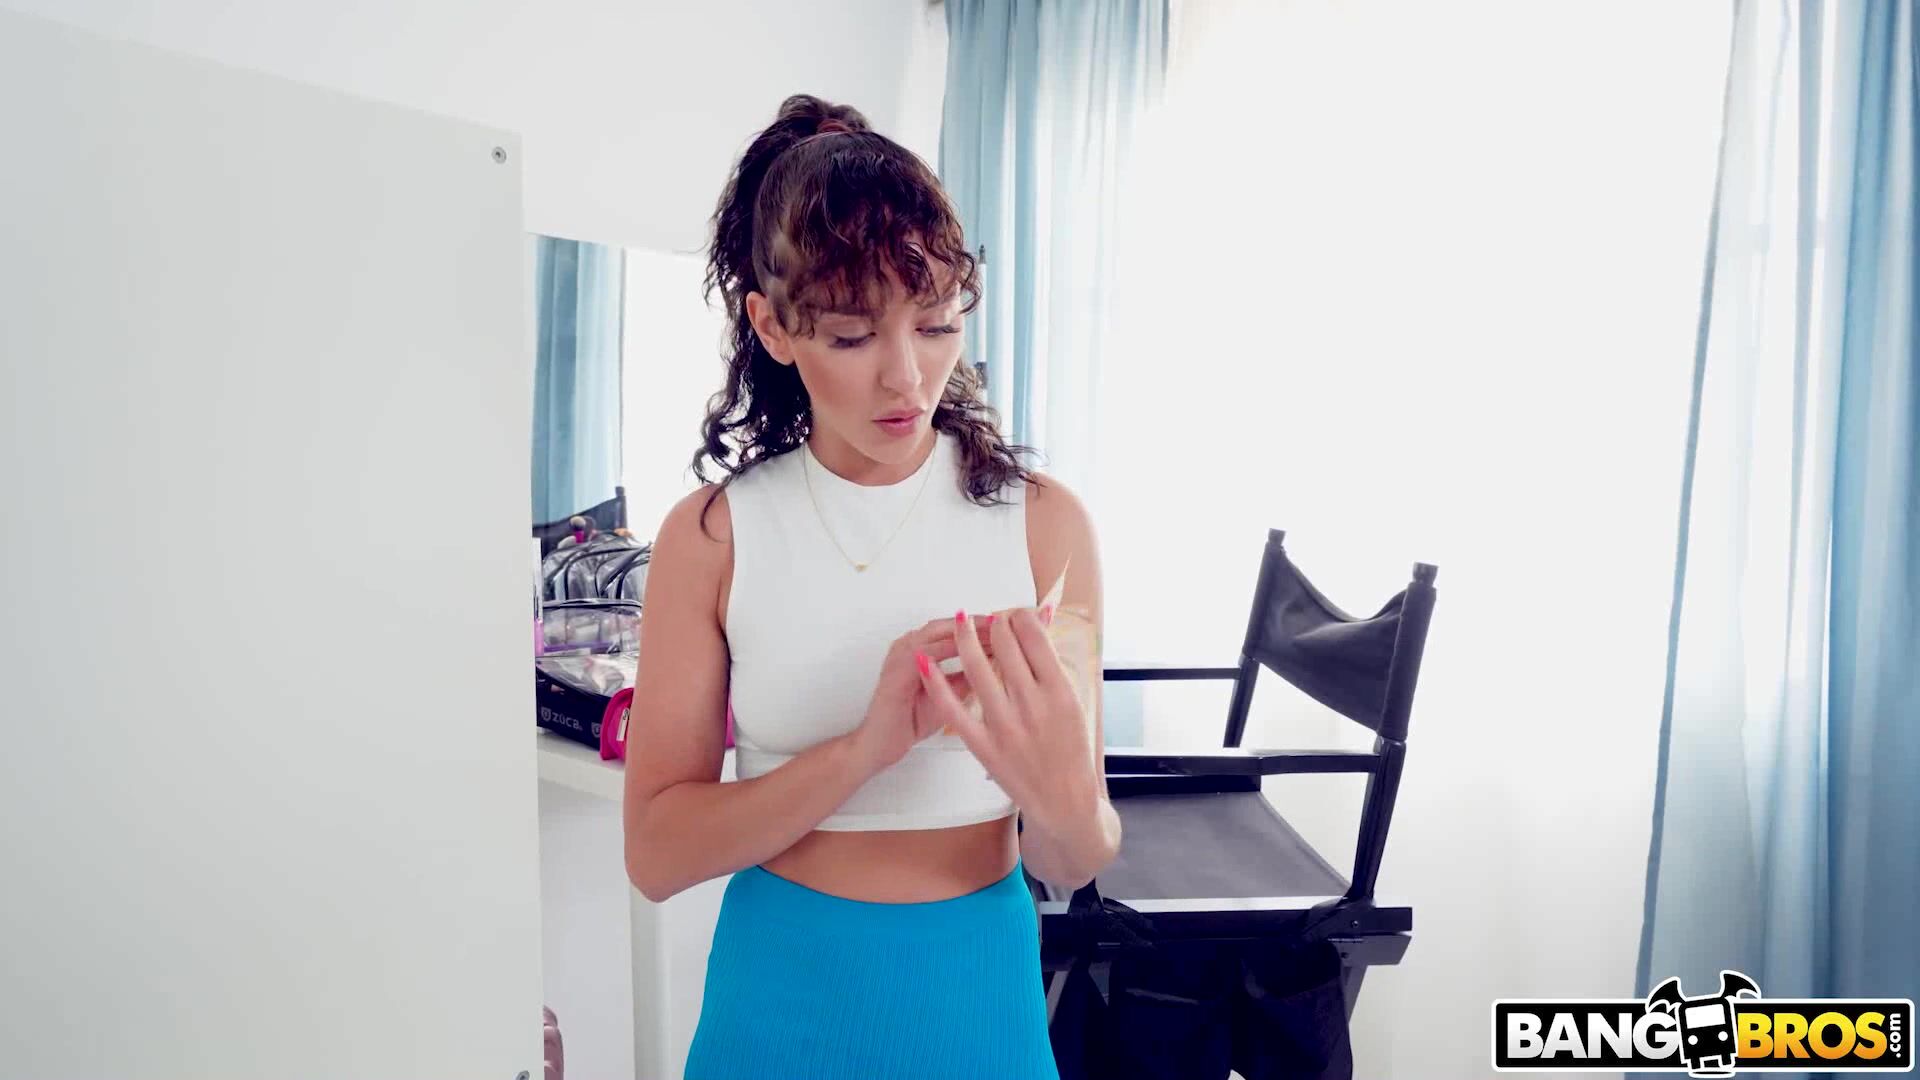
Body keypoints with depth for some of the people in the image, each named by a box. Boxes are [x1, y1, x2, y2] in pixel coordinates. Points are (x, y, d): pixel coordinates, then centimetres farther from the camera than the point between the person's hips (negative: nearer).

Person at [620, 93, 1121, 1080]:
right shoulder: (710, 537, -10)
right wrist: (867, 747, -27)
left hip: (975, 989, 1)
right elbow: (657, 852, -12)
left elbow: (1069, 866, -8)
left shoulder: (1044, 521, -11)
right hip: (779, 989, 0)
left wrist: (1068, 801, -32)